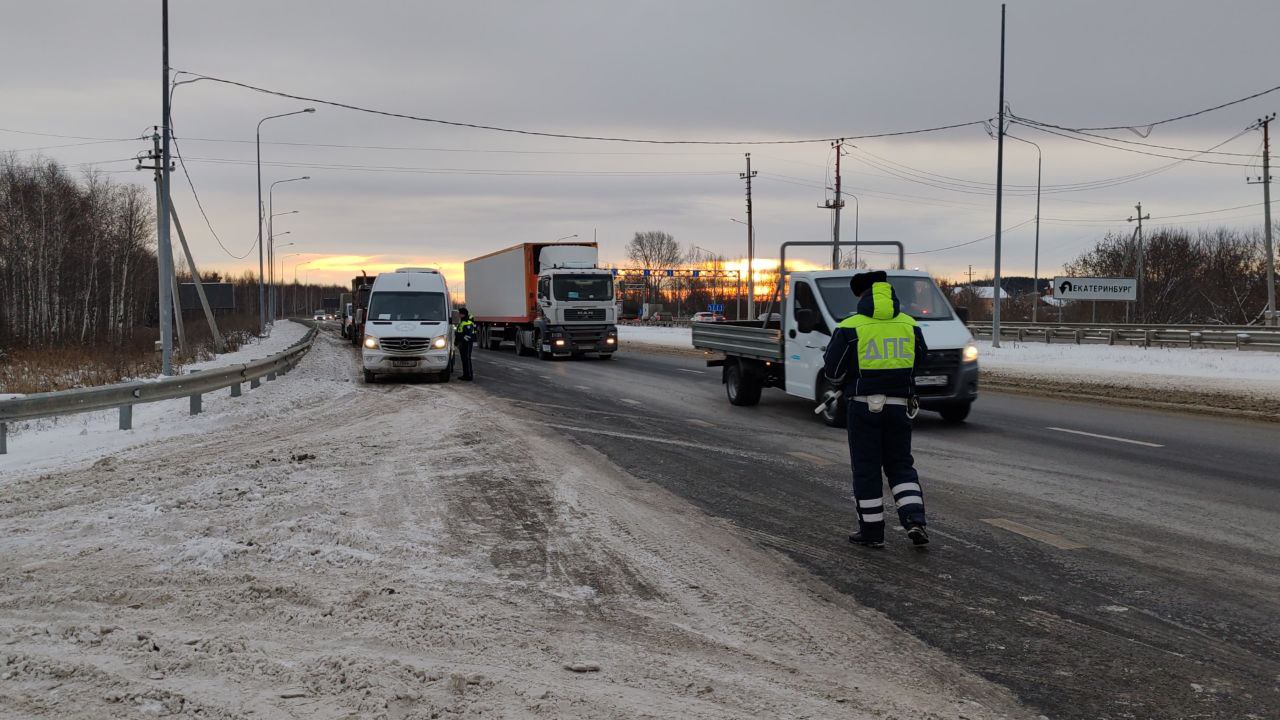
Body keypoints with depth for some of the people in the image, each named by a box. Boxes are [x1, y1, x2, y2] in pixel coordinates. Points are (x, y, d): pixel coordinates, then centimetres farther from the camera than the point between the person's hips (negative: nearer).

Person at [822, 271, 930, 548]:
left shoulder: (850, 328, -9)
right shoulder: (909, 326, 4)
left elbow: (833, 370, -3)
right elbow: (918, 362, 14)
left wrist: (845, 386, 18)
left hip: (864, 406, -3)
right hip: (899, 404, 3)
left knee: (866, 468, 6)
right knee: (900, 464, 15)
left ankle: (871, 531, 11)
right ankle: (914, 520, -1)